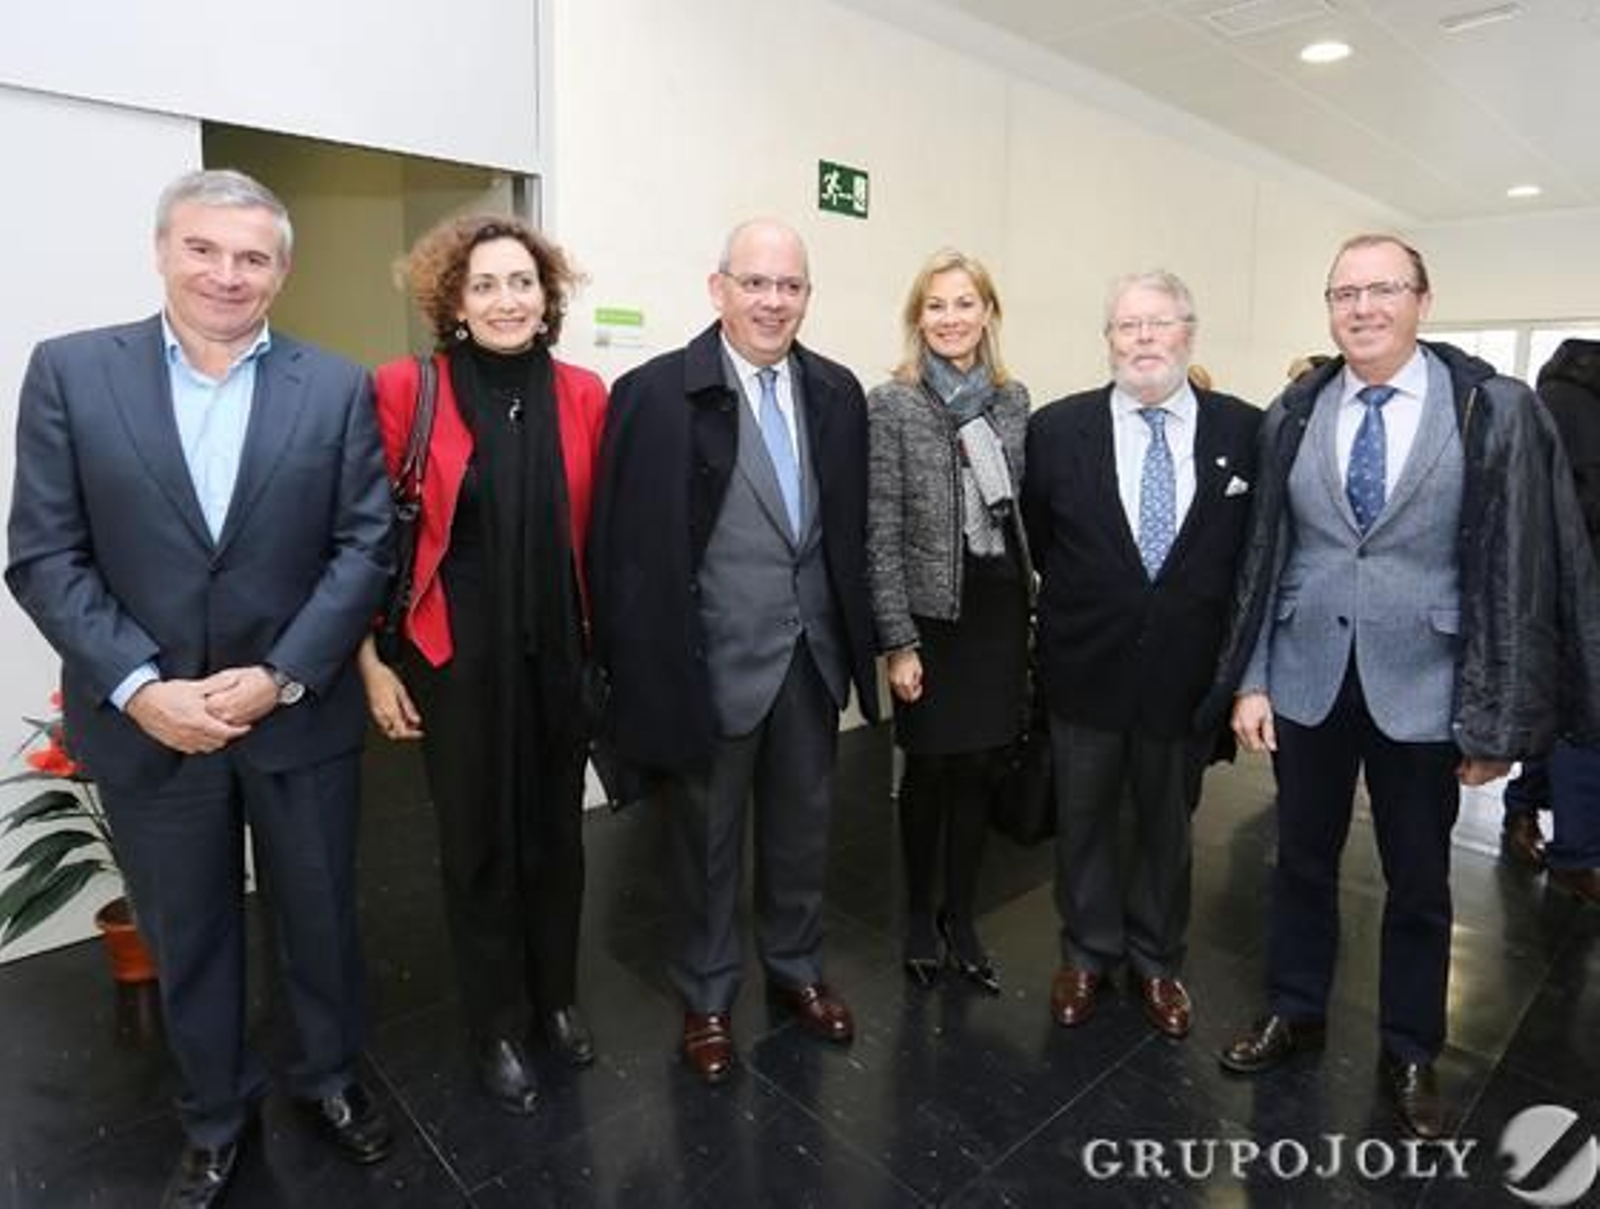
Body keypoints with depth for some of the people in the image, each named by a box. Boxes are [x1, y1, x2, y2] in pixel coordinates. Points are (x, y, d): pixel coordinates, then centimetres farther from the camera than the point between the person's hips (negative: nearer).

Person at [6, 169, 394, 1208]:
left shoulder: (338, 387, -1)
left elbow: (367, 546, -6)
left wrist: (281, 677, -14)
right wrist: (139, 688, -15)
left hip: (302, 716, 0)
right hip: (149, 723, 1)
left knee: (322, 918, 16)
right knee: (186, 938, 18)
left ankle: (331, 1075, 42)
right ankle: (216, 1114, 42)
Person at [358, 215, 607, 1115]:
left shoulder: (584, 394, 0)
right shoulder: (406, 389, -8)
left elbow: (594, 531, 6)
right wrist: (371, 660, -4)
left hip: (559, 649, 3)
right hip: (457, 654, -3)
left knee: (557, 829, 16)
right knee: (479, 840, 11)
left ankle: (558, 997, 39)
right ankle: (498, 1025, 33)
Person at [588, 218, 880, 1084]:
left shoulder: (837, 392, 5)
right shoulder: (654, 393, -10)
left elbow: (852, 526, 9)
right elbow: (623, 546, -11)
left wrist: (857, 638, 7)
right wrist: (637, 671, -13)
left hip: (812, 653, 5)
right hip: (713, 661, -4)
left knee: (802, 828, 20)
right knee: (706, 840, 15)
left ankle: (796, 969, 44)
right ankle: (706, 996, 38)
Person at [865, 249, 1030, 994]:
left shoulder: (1013, 399, 8)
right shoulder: (890, 405, -7)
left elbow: (1023, 508, 11)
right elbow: (881, 535, -10)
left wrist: (1028, 610, 8)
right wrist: (898, 641, -12)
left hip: (1001, 609, 4)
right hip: (931, 615, -4)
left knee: (977, 771, 12)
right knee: (929, 771, 9)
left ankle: (960, 919, 30)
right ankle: (919, 915, 31)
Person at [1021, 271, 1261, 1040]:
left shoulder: (1245, 430, -5)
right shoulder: (1057, 427, -6)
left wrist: (1231, 648, 3)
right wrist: (1078, 604, 7)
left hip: (1188, 669, 1)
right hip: (1086, 666, 0)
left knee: (1167, 825, 18)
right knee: (1084, 822, 15)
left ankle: (1157, 962, 40)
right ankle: (1086, 955, 38)